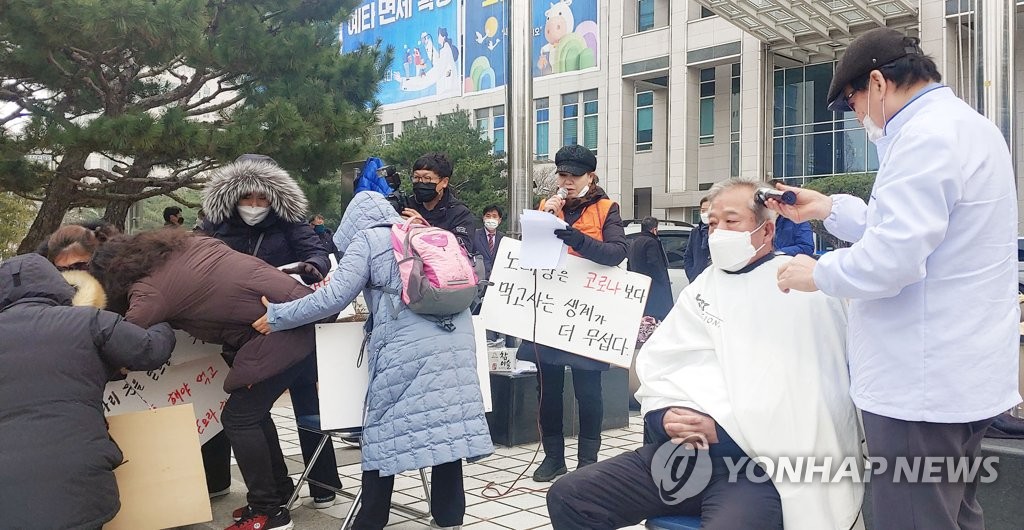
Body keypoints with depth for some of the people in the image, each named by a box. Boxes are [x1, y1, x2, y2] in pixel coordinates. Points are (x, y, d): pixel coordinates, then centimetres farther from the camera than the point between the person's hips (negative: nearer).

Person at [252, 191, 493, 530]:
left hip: (408, 346, -5)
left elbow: (335, 299, 1)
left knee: (385, 430, 5)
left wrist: (277, 316, 10)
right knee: (447, 426, 9)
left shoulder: (367, 240, 9)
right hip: (456, 340, 6)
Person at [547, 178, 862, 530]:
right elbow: (655, 362, 13)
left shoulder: (802, 288, -1)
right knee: (568, 497, -5)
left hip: (759, 463, -6)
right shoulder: (702, 287, 19)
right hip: (682, 450, 7)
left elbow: (812, 397, -13)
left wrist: (722, 429, -15)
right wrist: (665, 415, -7)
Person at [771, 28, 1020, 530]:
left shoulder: (924, 137, -18)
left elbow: (891, 259, -27)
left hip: (922, 383, -11)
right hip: (963, 374, 11)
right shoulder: (967, 127, 16)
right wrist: (827, 208, 22)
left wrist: (817, 273, -10)